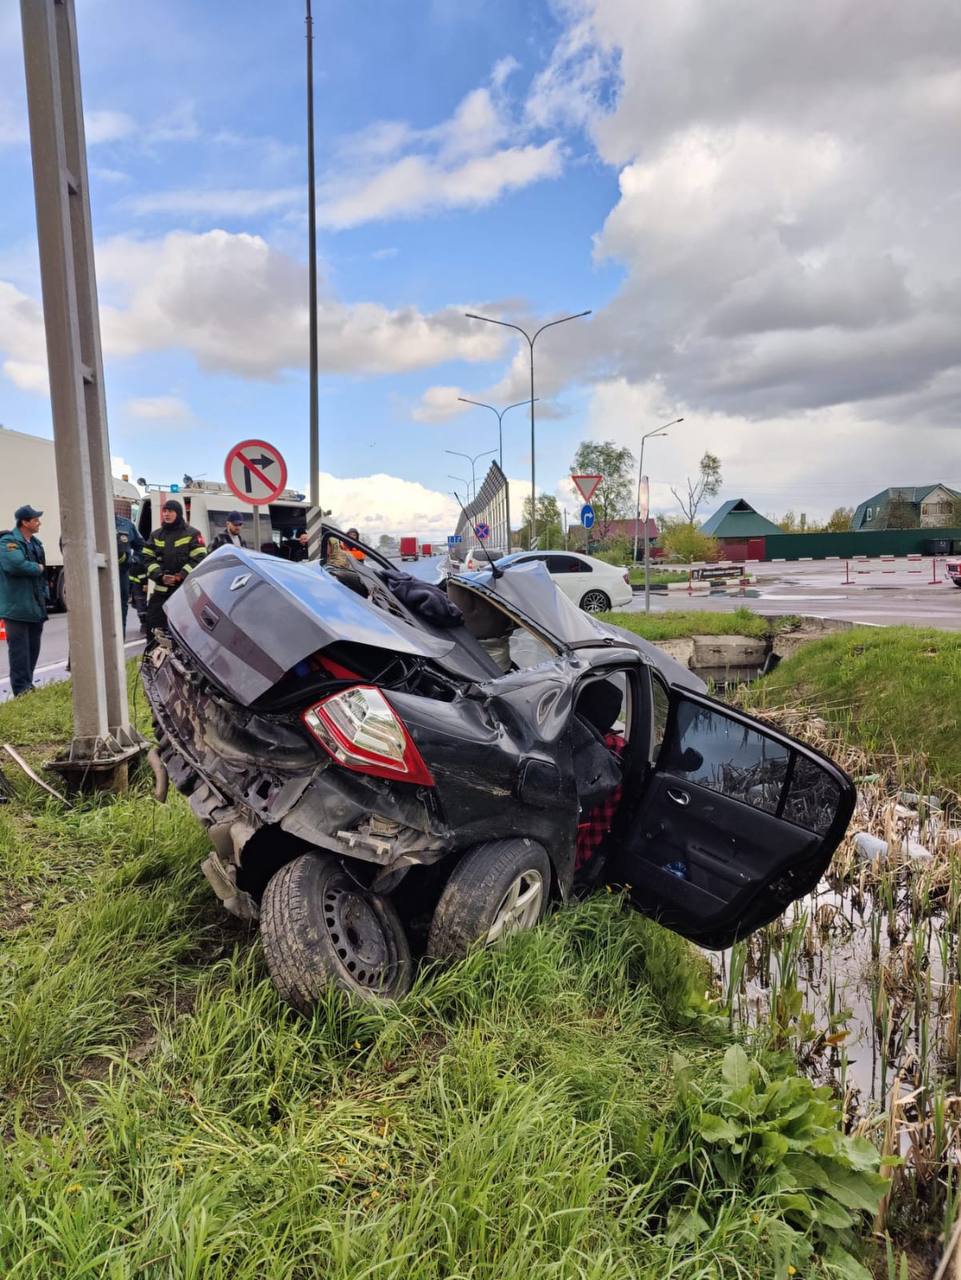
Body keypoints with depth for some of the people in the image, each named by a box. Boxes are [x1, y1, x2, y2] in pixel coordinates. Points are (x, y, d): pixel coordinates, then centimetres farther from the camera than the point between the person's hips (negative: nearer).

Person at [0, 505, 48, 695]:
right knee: (20, 650, -5)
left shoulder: (35, 542, 16)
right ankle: (22, 692, -2)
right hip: (17, 607, -8)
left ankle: (28, 687, 24)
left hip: (35, 606, 8)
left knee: (33, 649, 13)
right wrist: (37, 568, -13)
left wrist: (44, 596, 14)